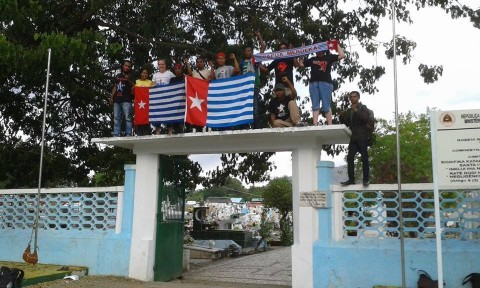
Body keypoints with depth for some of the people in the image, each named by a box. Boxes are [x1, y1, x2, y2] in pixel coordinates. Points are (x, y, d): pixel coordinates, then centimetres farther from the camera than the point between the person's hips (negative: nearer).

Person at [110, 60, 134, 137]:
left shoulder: (131, 76, 9)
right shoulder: (118, 76, 21)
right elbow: (115, 87, 22)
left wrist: (128, 80, -19)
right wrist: (112, 97, 14)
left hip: (126, 100, -5)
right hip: (117, 100, 5)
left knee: (128, 118, -11)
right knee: (116, 118, 2)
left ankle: (128, 135, -13)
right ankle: (116, 135, 3)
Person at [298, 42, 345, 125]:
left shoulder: (329, 57, 14)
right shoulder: (312, 59, 23)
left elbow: (342, 55, 6)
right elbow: (301, 64, 25)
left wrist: (337, 45, 11)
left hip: (325, 83, -3)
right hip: (313, 83, 3)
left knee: (326, 106, -6)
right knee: (315, 106, -3)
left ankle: (330, 126, -7)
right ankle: (315, 125, -10)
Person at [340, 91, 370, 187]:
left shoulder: (363, 108, 7)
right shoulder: (349, 110, 20)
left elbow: (365, 119, -11)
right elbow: (346, 123, 20)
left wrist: (356, 110, -12)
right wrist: (342, 117, 1)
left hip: (362, 138, -5)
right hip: (353, 138, 5)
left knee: (364, 158, -4)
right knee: (350, 158, -5)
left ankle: (366, 179, 0)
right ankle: (351, 179, -4)